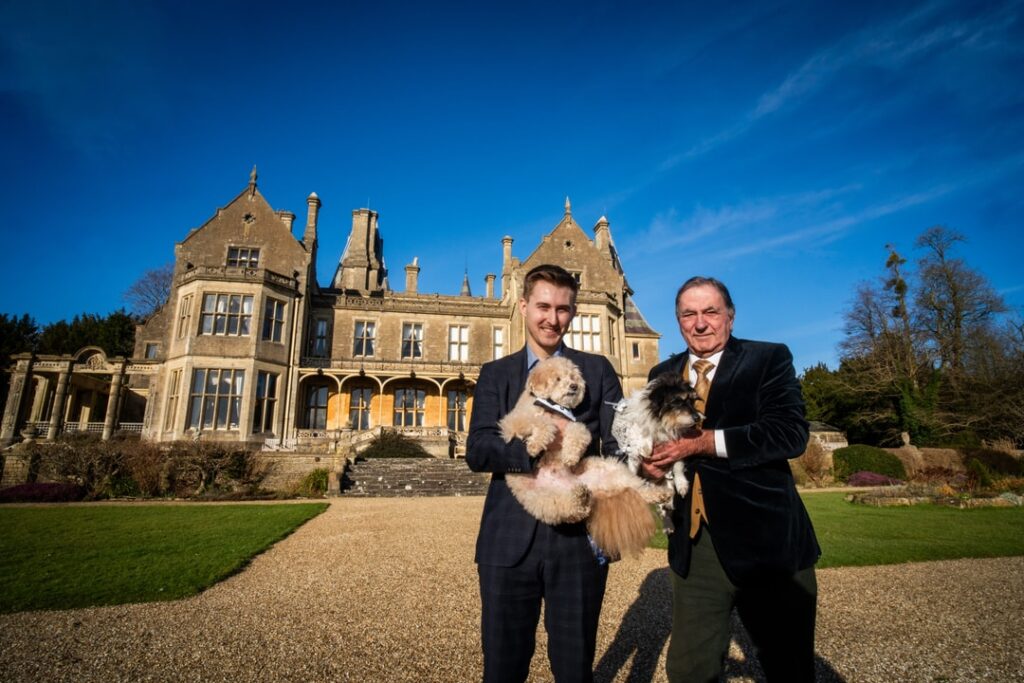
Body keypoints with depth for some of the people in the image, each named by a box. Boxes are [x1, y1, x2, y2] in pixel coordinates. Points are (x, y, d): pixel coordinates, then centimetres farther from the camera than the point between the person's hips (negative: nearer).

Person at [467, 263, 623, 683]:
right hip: (509, 540, 1)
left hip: (579, 538, 0)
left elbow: (619, 448, 0)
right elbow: (477, 452, -5)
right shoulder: (495, 374, 6)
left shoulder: (598, 370, 5)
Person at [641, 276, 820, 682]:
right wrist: (647, 459, -11)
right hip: (692, 547, 3)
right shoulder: (663, 375, 10)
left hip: (766, 542, -3)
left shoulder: (769, 359, -2)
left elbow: (791, 432, -16)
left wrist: (701, 442, -20)